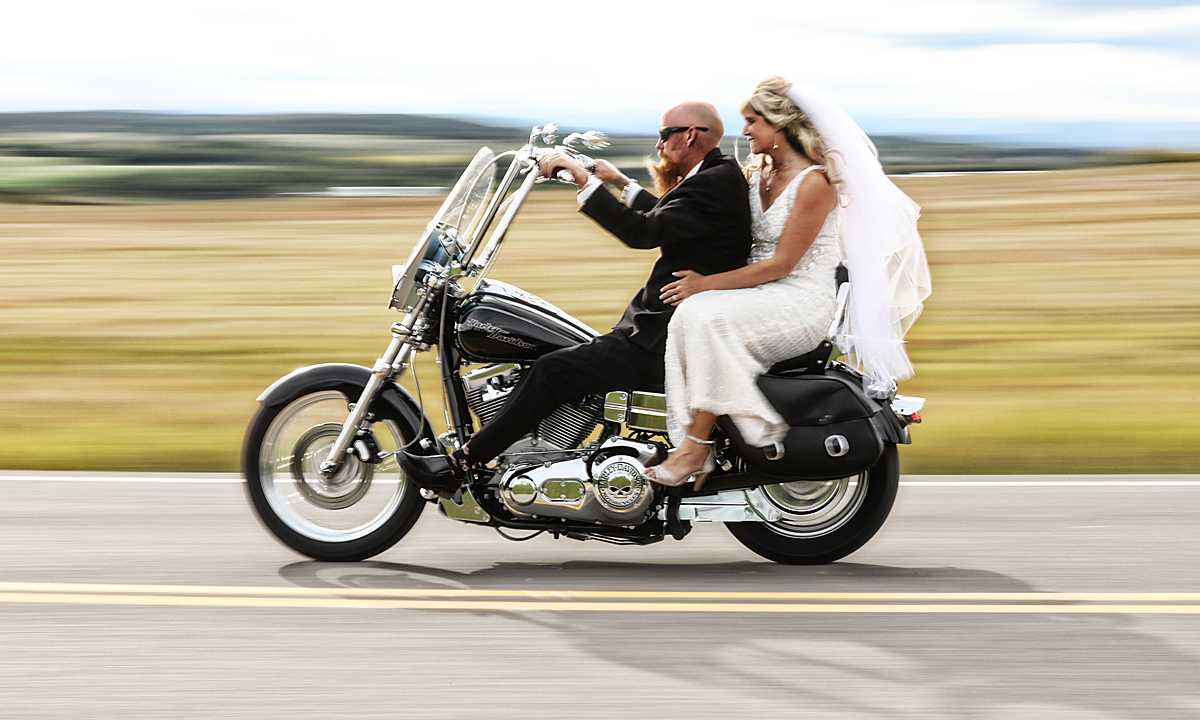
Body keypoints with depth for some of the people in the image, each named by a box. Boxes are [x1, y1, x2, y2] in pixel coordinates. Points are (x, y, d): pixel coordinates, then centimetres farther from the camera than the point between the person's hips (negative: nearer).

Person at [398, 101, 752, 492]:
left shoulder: (714, 185, -17)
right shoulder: (721, 175, 14)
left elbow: (644, 232, -26)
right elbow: (665, 217, 33)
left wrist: (585, 180, -24)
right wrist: (623, 183, 32)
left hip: (666, 345, -11)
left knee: (554, 370, -13)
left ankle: (461, 465, -9)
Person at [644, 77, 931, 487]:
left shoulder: (815, 182, -12)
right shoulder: (757, 174, 14)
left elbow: (780, 264, -15)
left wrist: (707, 284, -16)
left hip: (803, 301, -8)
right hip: (759, 296, 8)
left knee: (709, 318, -31)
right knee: (687, 315, -21)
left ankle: (696, 447, -30)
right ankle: (693, 445, -26)